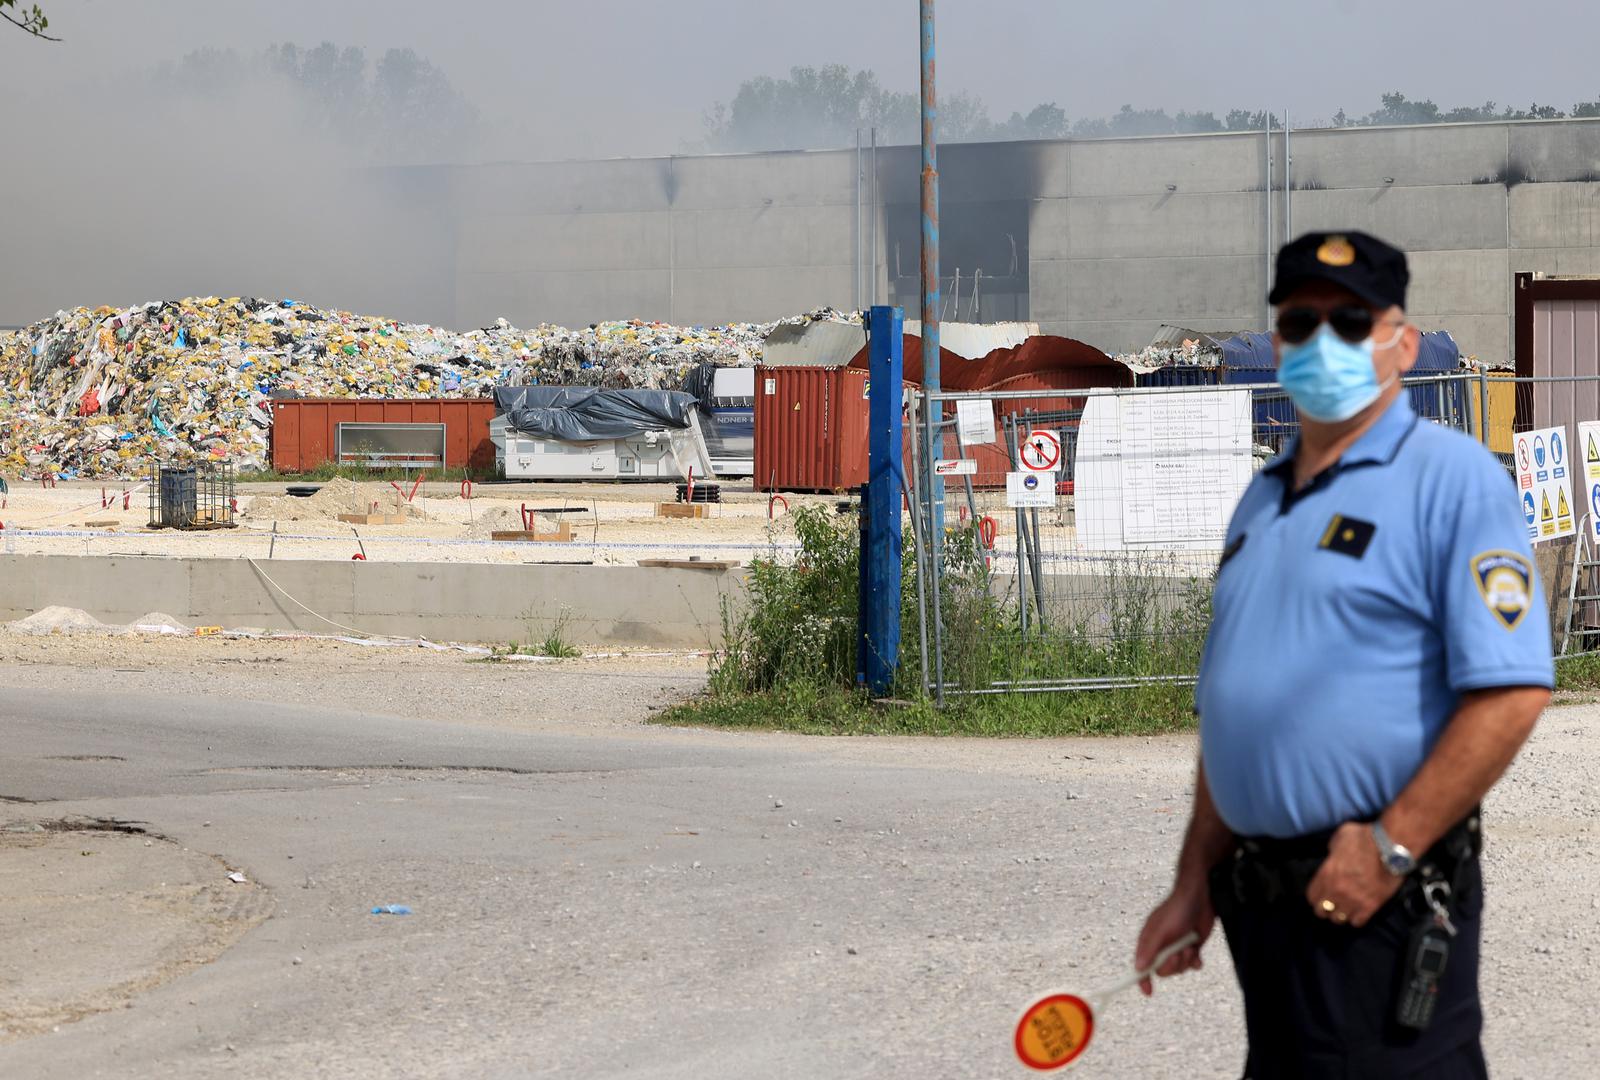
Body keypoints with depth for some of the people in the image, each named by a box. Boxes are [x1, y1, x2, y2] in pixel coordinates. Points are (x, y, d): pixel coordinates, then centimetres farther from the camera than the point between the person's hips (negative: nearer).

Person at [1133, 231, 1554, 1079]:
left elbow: (1512, 691, -17)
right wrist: (1194, 880, 16)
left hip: (1381, 894, -8)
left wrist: (1390, 848, -18)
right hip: (1260, 896, 8)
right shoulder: (1263, 498, 17)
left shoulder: (1453, 478, -8)